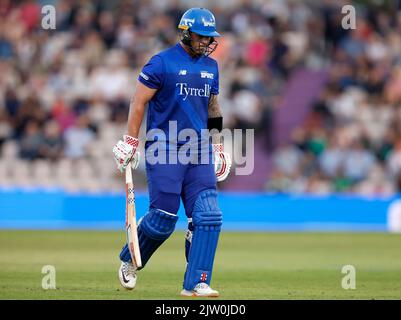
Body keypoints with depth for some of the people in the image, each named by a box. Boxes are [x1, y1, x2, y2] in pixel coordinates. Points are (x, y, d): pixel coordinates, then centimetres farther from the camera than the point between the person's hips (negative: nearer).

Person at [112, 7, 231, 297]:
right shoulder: (162, 63, -5)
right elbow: (139, 101, -5)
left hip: (200, 153, 6)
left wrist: (218, 145, 22)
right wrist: (131, 142, -10)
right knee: (163, 217, -7)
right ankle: (130, 261, 21)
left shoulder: (211, 66, 15)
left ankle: (196, 283, -4)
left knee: (208, 216, -7)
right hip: (165, 152, -6)